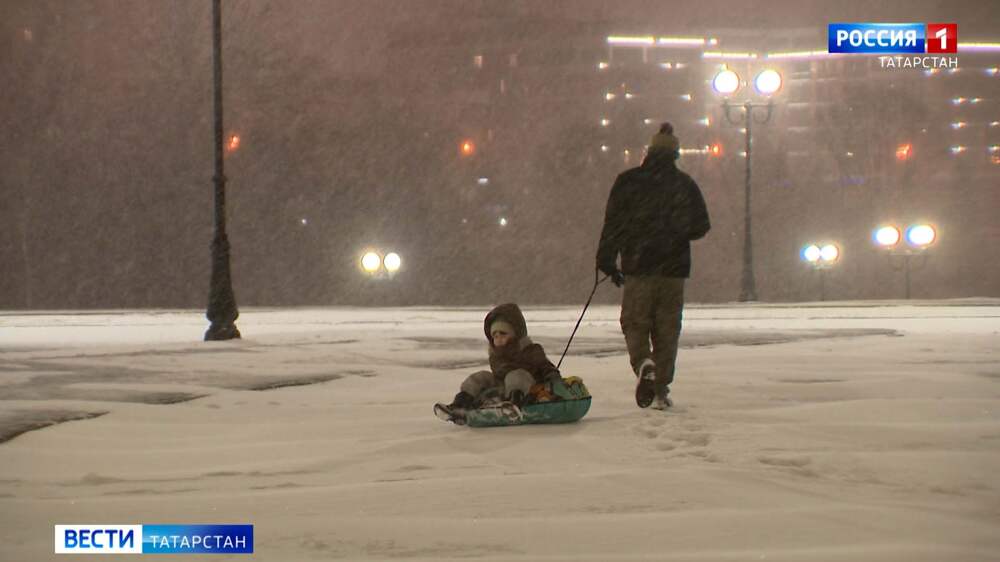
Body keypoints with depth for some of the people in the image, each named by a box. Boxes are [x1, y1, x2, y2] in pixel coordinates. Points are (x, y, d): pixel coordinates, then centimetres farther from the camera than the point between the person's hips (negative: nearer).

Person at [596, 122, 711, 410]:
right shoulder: (685, 184, 3)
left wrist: (606, 260, 4)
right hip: (673, 268, 1)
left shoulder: (628, 181, 1)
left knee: (635, 323, 8)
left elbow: (612, 223, 0)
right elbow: (701, 225, 2)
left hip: (636, 267, -1)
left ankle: (643, 363, -21)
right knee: (667, 330, 8)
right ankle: (662, 389, 7)